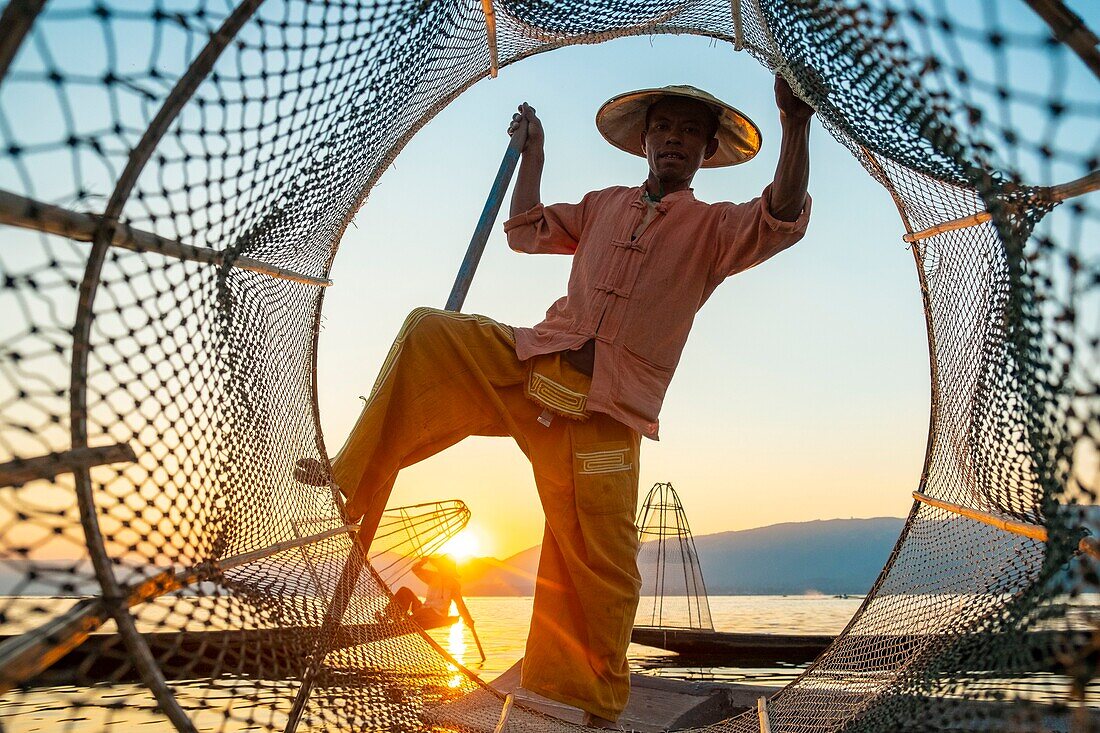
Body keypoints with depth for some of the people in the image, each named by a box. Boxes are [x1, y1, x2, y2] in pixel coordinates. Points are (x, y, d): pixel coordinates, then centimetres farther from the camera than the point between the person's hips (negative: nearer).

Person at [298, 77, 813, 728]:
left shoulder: (713, 227, 5)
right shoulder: (604, 206, 19)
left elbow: (783, 221, -15)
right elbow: (527, 232, 27)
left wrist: (797, 124, -27)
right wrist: (533, 150, 25)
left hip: (602, 410, -4)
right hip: (533, 363, 4)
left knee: (599, 562, -4)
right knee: (429, 335, -9)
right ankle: (354, 479, 0)